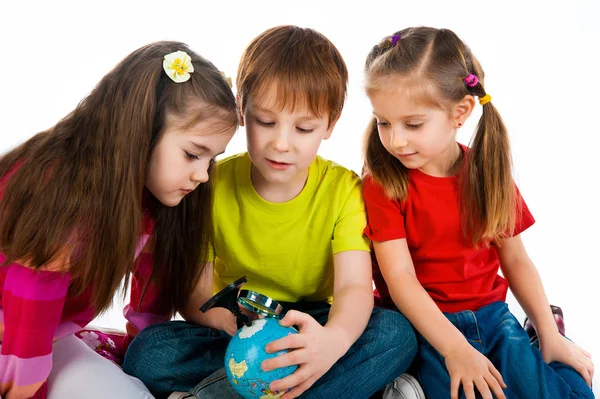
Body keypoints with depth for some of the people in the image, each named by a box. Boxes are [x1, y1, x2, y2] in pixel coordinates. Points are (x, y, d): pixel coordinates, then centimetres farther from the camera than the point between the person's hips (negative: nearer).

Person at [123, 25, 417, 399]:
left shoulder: (343, 189, -9)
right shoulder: (215, 183, -7)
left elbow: (354, 287, -21)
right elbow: (194, 294, -8)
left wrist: (333, 339, -46)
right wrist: (227, 319, -34)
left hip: (311, 330, 0)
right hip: (235, 336, 1)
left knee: (397, 333, -28)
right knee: (146, 352, -25)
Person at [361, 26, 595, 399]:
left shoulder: (490, 172, 1)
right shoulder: (383, 184, -10)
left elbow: (516, 259, 7)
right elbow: (399, 278, -17)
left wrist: (550, 335, 0)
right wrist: (455, 350, -26)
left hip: (490, 313, 4)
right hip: (423, 322, -3)